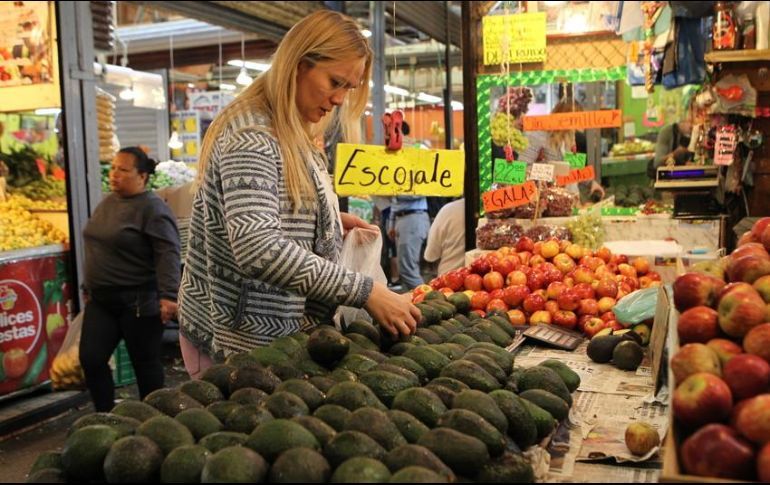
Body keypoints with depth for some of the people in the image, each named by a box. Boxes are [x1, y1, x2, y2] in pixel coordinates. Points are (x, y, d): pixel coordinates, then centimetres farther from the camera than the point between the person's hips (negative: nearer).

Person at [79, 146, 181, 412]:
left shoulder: (152, 208, -14)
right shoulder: (107, 202, 12)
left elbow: (168, 254, -22)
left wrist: (168, 295, -30)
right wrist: (88, 287, 23)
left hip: (138, 302, -8)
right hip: (101, 300, 8)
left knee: (145, 363, 4)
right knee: (91, 359, 6)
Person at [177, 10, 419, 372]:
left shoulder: (290, 134, 10)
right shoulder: (251, 135, -20)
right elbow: (257, 249, -33)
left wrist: (330, 223, 4)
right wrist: (366, 292, -33)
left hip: (279, 330, 9)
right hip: (241, 342, -9)